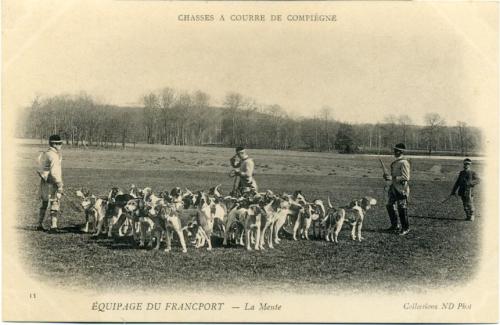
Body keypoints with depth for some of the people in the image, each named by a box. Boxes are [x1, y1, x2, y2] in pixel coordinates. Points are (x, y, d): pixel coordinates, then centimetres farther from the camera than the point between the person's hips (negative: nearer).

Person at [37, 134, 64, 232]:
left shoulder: (45, 154, 12)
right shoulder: (53, 156, -16)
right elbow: (54, 172, -22)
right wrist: (59, 185, -19)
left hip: (44, 183, 9)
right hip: (52, 183, -9)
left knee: (44, 204, 18)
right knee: (54, 204, -3)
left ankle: (40, 225, 24)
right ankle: (53, 226, -5)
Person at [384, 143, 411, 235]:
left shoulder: (404, 163, -16)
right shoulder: (396, 162, 12)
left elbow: (406, 177, -21)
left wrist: (392, 178, -25)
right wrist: (388, 176, 6)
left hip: (401, 188, -9)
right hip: (394, 187, 9)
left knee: (402, 209, 0)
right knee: (390, 206, 13)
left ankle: (405, 228, 14)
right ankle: (394, 226, 27)